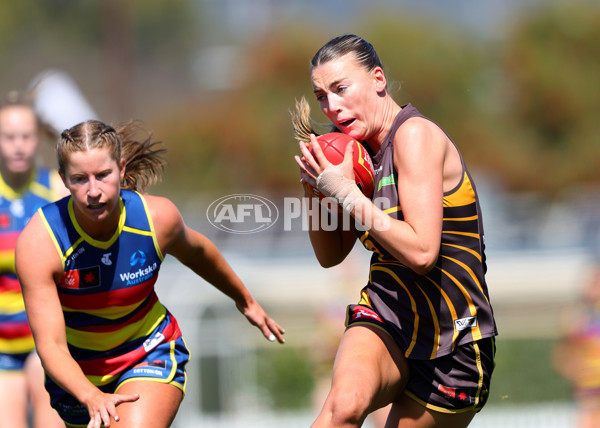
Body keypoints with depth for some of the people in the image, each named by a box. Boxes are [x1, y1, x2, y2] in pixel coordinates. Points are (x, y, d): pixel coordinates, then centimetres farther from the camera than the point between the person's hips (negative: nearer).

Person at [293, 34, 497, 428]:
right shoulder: (363, 153, 10)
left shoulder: (415, 134, -14)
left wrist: (343, 190, -21)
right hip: (385, 322, 5)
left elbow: (421, 252, -24)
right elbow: (330, 256, 17)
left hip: (450, 342, -4)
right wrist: (315, 187, 0)